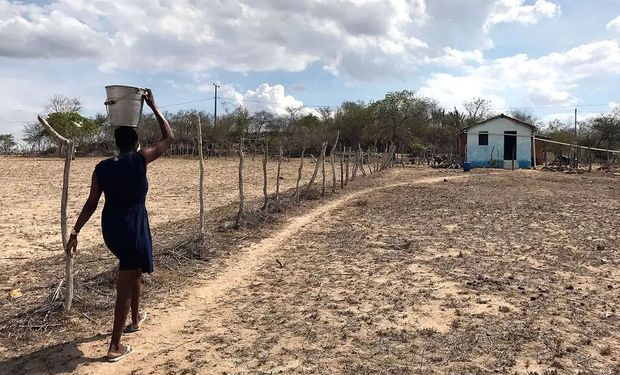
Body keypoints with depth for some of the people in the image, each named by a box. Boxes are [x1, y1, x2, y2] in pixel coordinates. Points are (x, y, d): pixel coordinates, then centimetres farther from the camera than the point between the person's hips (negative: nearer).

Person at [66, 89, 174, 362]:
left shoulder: (101, 168, 0)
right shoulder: (139, 160, -14)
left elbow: (91, 204, 1)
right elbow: (169, 138, -4)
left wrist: (75, 232, 9)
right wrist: (154, 107, 1)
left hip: (110, 227, 7)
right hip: (133, 227, -6)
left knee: (133, 270, 29)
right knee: (125, 284, 2)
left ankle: (135, 318, 47)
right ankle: (115, 347, 9)